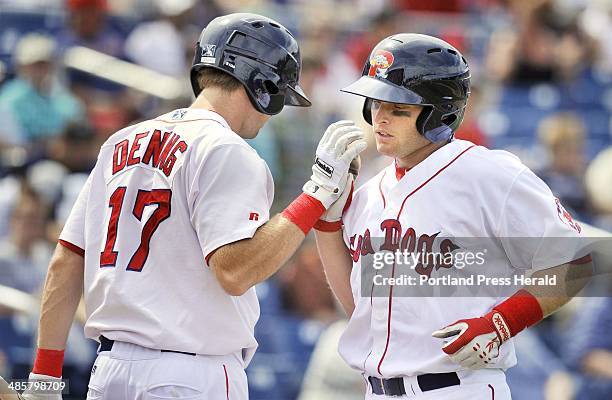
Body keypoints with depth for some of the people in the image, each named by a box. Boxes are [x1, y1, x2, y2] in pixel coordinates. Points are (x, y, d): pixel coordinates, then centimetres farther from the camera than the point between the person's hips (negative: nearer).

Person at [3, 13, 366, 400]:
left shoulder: (122, 142, 14)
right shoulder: (226, 152, -9)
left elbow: (66, 265, 11)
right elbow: (234, 272, -21)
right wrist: (319, 191, -15)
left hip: (108, 369, 8)